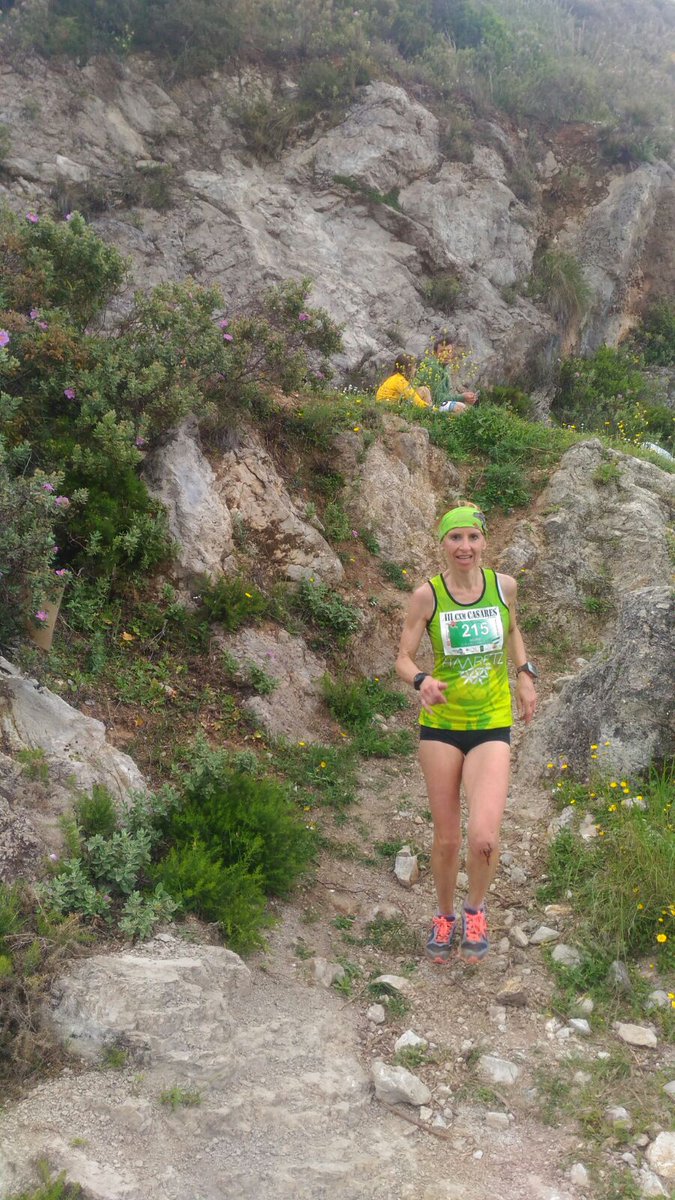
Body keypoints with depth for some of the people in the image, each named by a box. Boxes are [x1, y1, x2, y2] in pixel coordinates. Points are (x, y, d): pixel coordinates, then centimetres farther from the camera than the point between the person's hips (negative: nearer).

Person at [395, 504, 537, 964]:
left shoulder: (503, 585, -2)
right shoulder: (427, 595, -9)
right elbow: (404, 658, -4)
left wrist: (525, 674, 4)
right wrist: (421, 681, -26)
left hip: (492, 726, 0)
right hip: (440, 725, 0)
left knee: (483, 838, -17)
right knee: (446, 838, 9)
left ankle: (476, 909, 14)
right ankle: (446, 916, 36)